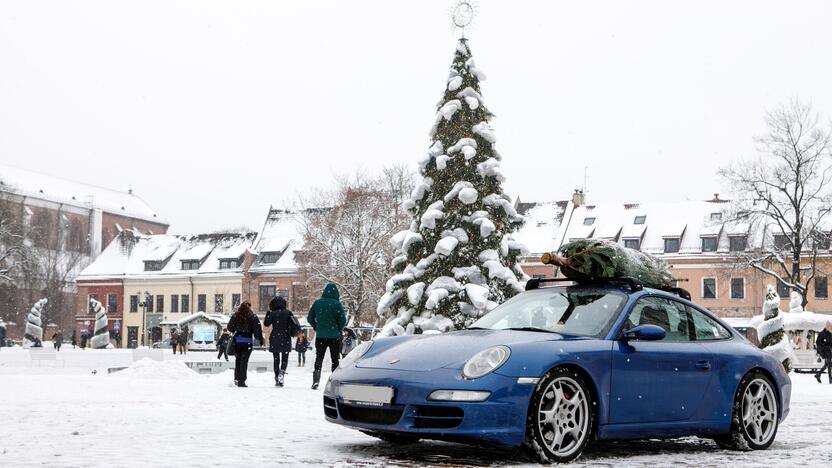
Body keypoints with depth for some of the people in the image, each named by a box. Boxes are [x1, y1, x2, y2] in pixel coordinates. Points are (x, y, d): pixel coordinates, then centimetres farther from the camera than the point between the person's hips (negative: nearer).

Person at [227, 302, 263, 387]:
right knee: (244, 361, 0)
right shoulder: (253, 317, -5)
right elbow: (257, 329, -6)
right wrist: (260, 339, 3)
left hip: (237, 341, 3)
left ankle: (237, 379, 17)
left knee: (238, 360, 18)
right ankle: (241, 381, -2)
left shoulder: (235, 316, 3)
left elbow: (230, 327, 9)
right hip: (247, 342, -3)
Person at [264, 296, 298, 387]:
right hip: (286, 340, 1)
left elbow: (266, 323, 3)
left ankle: (277, 379, 7)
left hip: (275, 340, -1)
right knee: (285, 359, 10)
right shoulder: (288, 313, -2)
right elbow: (293, 324, 2)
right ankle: (282, 372, -18)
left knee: (276, 360, 10)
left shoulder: (272, 314, -7)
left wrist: (268, 312, 7)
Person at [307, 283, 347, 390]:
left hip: (320, 336, 3)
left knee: (319, 358, 13)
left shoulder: (317, 303, 0)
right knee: (335, 359, 9)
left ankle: (315, 382, 5)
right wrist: (338, 330, 5)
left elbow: (310, 318, 5)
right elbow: (343, 320, -13)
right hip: (334, 336, -3)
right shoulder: (337, 304, -12)